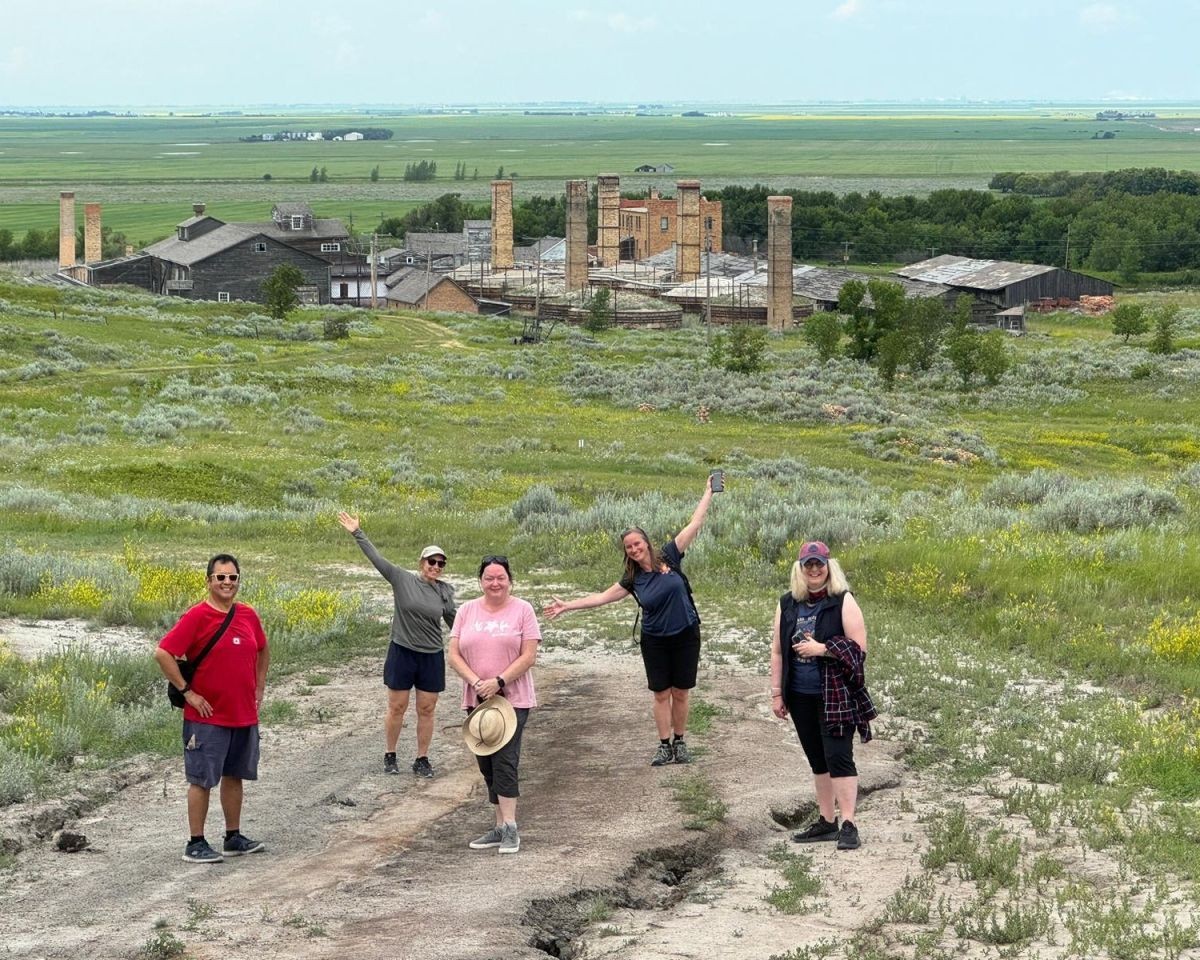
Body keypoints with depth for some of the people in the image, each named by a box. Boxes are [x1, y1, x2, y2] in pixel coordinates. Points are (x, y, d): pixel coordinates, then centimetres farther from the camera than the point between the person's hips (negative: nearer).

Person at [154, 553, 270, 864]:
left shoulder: (248, 615, 6)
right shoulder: (197, 617, -13)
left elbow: (263, 651, 25)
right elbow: (163, 654, -18)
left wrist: (259, 688, 15)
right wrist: (187, 692, -15)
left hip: (245, 716, 6)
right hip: (208, 717, -6)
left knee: (234, 776, 15)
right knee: (202, 779, 0)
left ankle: (234, 838, 25)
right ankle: (195, 844, 6)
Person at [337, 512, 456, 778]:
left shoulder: (445, 591, 2)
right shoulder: (402, 580, -7)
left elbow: (454, 621, 13)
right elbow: (376, 558, -11)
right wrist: (357, 534, -16)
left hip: (432, 657, 2)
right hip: (402, 653, -2)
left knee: (427, 710, 7)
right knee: (396, 707, 6)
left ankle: (422, 759, 18)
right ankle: (390, 756, 20)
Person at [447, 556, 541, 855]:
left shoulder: (522, 610, -2)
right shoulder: (467, 610, 7)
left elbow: (528, 656, -8)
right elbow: (454, 655, 3)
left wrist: (498, 681, -18)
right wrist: (477, 682, -13)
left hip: (513, 699, -5)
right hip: (477, 701, 5)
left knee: (505, 760, -15)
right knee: (487, 765, 8)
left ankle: (509, 828, -13)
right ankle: (500, 826, 16)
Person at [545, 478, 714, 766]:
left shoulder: (668, 557, -6)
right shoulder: (633, 579, 0)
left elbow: (694, 525, -6)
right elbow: (602, 597, 2)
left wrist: (708, 493, -8)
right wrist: (567, 606, -2)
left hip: (685, 635, -1)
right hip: (655, 641, 1)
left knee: (680, 692, 6)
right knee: (661, 693, 5)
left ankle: (680, 743, 19)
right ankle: (664, 746, 14)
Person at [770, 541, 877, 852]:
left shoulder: (842, 602, -7)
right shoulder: (787, 604, 7)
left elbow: (859, 646, -11)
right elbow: (778, 650, 10)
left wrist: (820, 648, -17)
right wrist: (777, 693, 8)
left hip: (836, 694, -5)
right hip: (801, 696, 5)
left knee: (838, 756, -9)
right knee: (817, 759, 13)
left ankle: (848, 825, -6)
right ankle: (826, 822, 22)